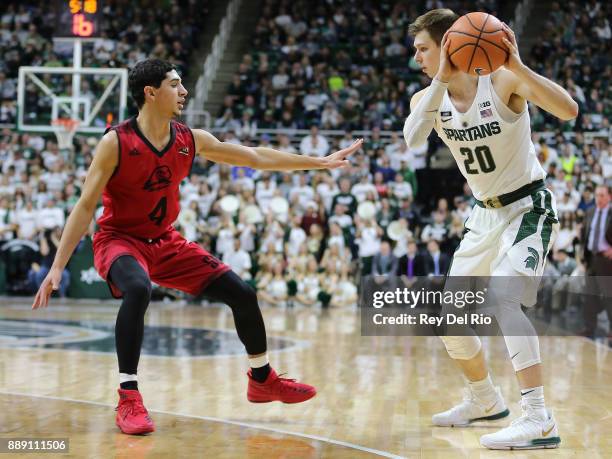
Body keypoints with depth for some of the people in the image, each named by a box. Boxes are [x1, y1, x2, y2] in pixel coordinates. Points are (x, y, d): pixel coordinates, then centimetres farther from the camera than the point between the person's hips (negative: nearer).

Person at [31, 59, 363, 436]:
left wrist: (321, 162, 8)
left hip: (166, 242, 6)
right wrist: (57, 268, -22)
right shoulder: (116, 143, -18)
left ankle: (263, 380, 25)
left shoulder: (191, 140, -3)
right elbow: (85, 207, -17)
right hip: (119, 239, -6)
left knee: (242, 294, 1)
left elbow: (256, 157, 6)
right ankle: (129, 399, -29)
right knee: (138, 290, -39)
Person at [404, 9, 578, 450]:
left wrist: (518, 66, -43)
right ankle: (486, 400, 34)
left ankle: (539, 420, -29)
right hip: (485, 214, 7)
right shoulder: (428, 97, -4)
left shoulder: (502, 81, -19)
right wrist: (441, 79, -35)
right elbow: (413, 140, -27)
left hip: (528, 206, -7)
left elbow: (569, 110, -34)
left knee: (503, 298, -28)